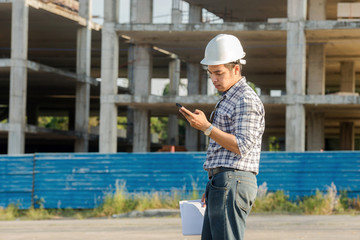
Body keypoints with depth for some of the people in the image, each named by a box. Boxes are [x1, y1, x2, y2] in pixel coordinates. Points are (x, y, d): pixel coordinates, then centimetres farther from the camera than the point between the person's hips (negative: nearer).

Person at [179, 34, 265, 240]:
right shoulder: (228, 99, 24)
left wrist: (206, 127, -20)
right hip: (221, 184, 10)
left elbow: (242, 146, -17)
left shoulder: (247, 101, -9)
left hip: (232, 182, -10)